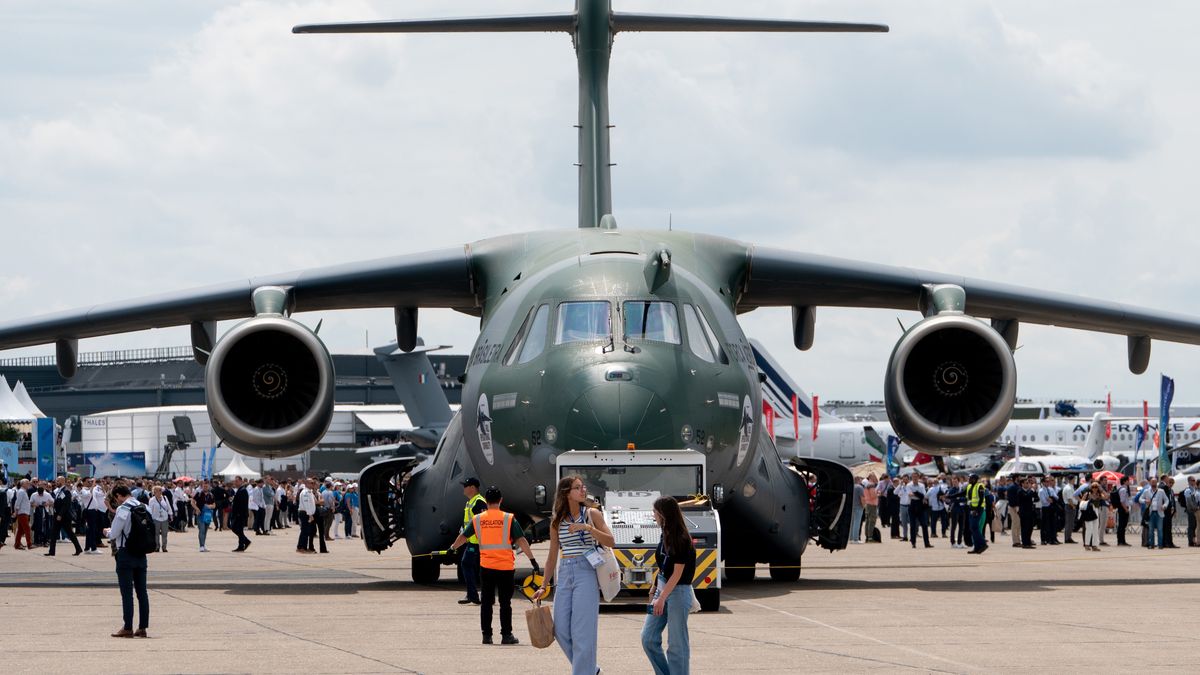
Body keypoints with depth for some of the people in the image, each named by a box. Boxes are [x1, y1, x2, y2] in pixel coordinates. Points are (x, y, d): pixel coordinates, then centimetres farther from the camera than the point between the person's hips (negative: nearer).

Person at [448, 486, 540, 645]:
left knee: (486, 602, 10)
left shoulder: (477, 519, 2)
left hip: (486, 566, 2)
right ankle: (506, 635, 5)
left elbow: (463, 536, 13)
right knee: (505, 603, 4)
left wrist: (453, 548, 32)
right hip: (506, 566, -2)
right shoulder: (509, 519, -6)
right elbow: (521, 540, -10)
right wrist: (532, 560, -8)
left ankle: (486, 635, 11)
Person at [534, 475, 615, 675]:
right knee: (561, 631, 2)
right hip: (565, 574, 4)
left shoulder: (592, 514, 3)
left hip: (586, 572, -4)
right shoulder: (557, 522, 11)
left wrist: (587, 528, -17)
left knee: (582, 630, -9)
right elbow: (552, 557, 16)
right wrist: (544, 586, 12)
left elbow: (610, 542, -4)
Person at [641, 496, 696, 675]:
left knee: (676, 643, -4)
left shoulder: (681, 539, -15)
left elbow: (678, 573, -17)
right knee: (648, 638, 5)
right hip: (662, 589, 9)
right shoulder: (665, 536, 10)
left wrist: (662, 598, -21)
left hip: (678, 592, -9)